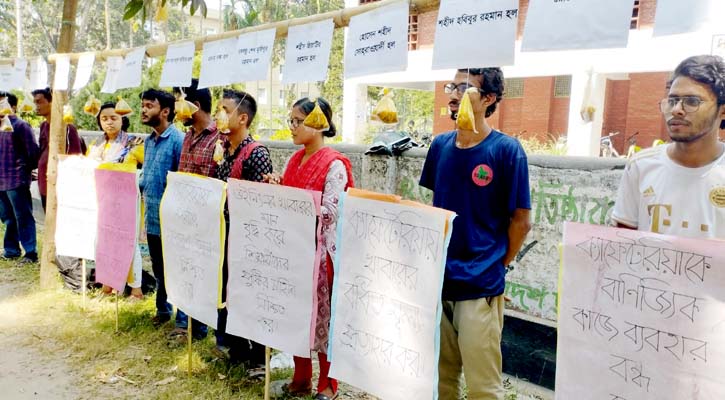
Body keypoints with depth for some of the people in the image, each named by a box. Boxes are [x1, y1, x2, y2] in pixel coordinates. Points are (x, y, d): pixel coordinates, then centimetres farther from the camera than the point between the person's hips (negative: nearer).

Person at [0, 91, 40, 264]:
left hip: (16, 180, -7)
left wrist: (24, 169, -3)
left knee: (23, 218, -3)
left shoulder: (20, 125, -7)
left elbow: (32, 151, -9)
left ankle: (31, 252, 2)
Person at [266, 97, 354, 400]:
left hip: (320, 250, -7)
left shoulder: (334, 164, -12)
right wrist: (278, 189, -3)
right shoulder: (295, 159, 10)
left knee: (323, 316, 3)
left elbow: (329, 213, -18)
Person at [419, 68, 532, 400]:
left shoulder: (507, 150, -11)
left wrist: (496, 267, 0)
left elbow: (521, 221, -6)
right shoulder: (440, 145, 5)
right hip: (437, 280, 5)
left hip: (480, 286, -5)